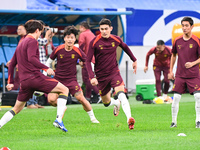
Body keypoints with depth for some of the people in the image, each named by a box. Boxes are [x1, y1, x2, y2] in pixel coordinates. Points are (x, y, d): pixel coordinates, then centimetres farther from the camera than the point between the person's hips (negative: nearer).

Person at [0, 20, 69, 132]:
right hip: (35, 76, -8)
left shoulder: (20, 44, 24)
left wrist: (10, 82, 29)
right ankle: (59, 119, -15)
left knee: (17, 108, 21)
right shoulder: (32, 41, -3)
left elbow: (12, 64, 26)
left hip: (24, 81, 8)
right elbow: (31, 58, -20)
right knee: (64, 90, -1)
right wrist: (46, 68, -21)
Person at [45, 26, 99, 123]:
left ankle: (92, 117, 2)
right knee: (51, 100, -17)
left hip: (71, 79, -1)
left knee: (80, 98, -17)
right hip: (58, 79, 1)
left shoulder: (77, 51, -8)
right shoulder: (58, 50, -7)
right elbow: (49, 61, 8)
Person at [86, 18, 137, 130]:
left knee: (121, 94, -25)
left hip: (114, 72, 0)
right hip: (101, 76, 0)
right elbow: (88, 61, -10)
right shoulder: (94, 42, -11)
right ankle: (116, 103, 47)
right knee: (106, 102, 11)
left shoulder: (116, 40, -2)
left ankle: (129, 119, -38)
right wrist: (92, 77, -22)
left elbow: (125, 47, 22)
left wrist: (134, 60, 26)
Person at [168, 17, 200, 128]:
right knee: (176, 98, -1)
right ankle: (174, 121, 10)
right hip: (180, 75, 3)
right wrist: (171, 71, 17)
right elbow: (173, 55, 18)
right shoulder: (177, 41, 4)